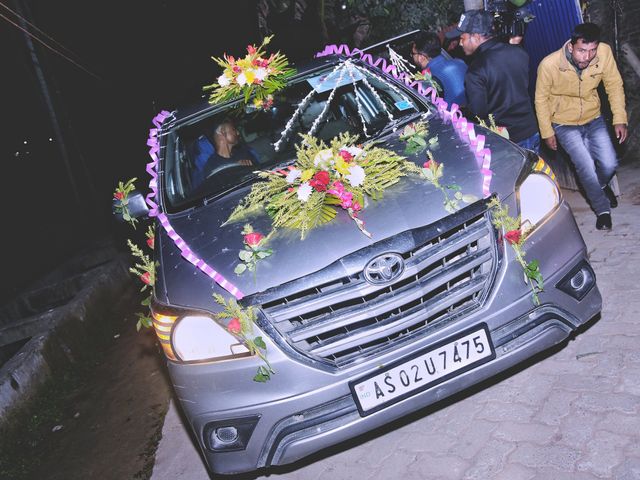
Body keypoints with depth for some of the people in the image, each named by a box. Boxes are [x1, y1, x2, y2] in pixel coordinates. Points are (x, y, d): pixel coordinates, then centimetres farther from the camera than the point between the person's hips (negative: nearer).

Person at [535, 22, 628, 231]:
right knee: (586, 166, -14)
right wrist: (547, 132, -6)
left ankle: (601, 185, 35)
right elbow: (541, 99, -11)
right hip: (564, 124, -2)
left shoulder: (604, 52, -22)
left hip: (593, 119, 3)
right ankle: (603, 209, 11)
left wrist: (620, 119, -7)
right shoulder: (549, 65, -28)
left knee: (609, 164, -4)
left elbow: (614, 85, -5)